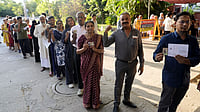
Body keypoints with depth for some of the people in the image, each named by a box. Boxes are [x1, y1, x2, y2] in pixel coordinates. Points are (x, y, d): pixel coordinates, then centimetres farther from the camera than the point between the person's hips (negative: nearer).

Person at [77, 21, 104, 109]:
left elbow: (102, 50, 1)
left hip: (95, 63, 0)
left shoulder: (98, 37, 0)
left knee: (95, 82, 3)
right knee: (86, 82, 7)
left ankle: (95, 101, 22)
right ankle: (87, 101, 26)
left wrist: (95, 49, -18)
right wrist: (84, 49, -17)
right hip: (85, 63, 1)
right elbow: (77, 51, 3)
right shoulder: (82, 37, 1)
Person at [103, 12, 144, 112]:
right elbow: (106, 44, -7)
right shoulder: (116, 33, -5)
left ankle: (126, 100, 43)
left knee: (129, 83, 19)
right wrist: (106, 32, -18)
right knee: (118, 84, 12)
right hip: (120, 63, -1)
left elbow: (140, 50, 2)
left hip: (132, 63, 2)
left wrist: (142, 64, 2)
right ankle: (116, 104, 31)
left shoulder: (137, 33, -2)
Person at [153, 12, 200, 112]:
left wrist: (185, 61, -23)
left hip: (184, 80, 4)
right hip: (169, 78, -3)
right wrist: (157, 57, -30)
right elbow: (156, 54, -6)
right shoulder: (166, 39, -8)